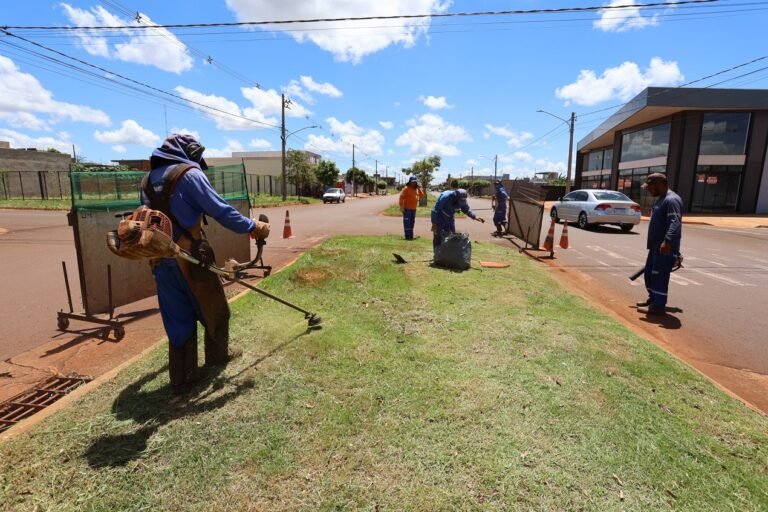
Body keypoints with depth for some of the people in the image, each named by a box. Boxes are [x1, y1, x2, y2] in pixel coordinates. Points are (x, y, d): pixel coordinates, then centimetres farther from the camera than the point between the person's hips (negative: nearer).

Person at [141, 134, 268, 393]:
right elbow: (221, 210, -16)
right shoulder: (189, 174, -11)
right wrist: (252, 227, -7)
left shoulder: (148, 180, 12)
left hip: (161, 261, 7)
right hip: (191, 258, -7)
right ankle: (218, 357, 34)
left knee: (177, 319, 15)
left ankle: (180, 379, 21)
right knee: (214, 309, 15)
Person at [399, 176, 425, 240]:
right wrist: (401, 206, -19)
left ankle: (411, 235, 19)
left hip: (413, 209, 7)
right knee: (407, 222, -7)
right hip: (407, 208, -7)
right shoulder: (406, 188, -8)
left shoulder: (417, 189, 12)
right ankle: (407, 236, -4)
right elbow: (401, 197, -13)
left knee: (412, 222, 11)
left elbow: (422, 196, 9)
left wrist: (419, 188, -2)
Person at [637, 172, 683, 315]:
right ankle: (653, 299, 30)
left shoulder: (671, 200, -15)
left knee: (659, 276, -6)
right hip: (656, 246, 11)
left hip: (665, 248, -10)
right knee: (649, 273, 17)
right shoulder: (661, 199, 18)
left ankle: (659, 306, 1)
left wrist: (667, 241, -40)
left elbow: (675, 223, -28)